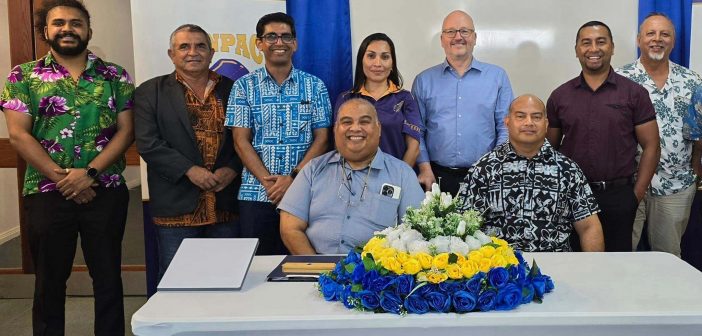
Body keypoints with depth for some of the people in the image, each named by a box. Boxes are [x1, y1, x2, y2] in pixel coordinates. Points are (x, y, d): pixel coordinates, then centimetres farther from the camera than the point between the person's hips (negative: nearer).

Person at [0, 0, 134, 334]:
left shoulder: (115, 75, 5)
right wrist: (61, 179, -13)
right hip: (47, 193, 0)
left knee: (108, 278, 8)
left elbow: (126, 130, -1)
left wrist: (89, 173, -13)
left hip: (106, 191, 1)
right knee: (49, 281, 10)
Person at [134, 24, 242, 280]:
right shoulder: (150, 92, 4)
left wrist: (232, 169, -8)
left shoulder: (232, 89, 10)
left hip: (226, 207, 2)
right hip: (177, 207, -2)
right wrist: (189, 170, -15)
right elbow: (148, 143, -6)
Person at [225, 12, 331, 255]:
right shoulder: (244, 86, 6)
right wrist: (267, 182, -12)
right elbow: (241, 141, 0)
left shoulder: (314, 86, 7)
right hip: (256, 194, 0)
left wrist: (293, 177, -11)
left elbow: (322, 139, 2)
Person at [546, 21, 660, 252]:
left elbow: (651, 147, 1)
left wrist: (636, 195, -4)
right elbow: (550, 149, 10)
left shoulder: (634, 94, 0)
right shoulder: (559, 96, 5)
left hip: (618, 196, -1)